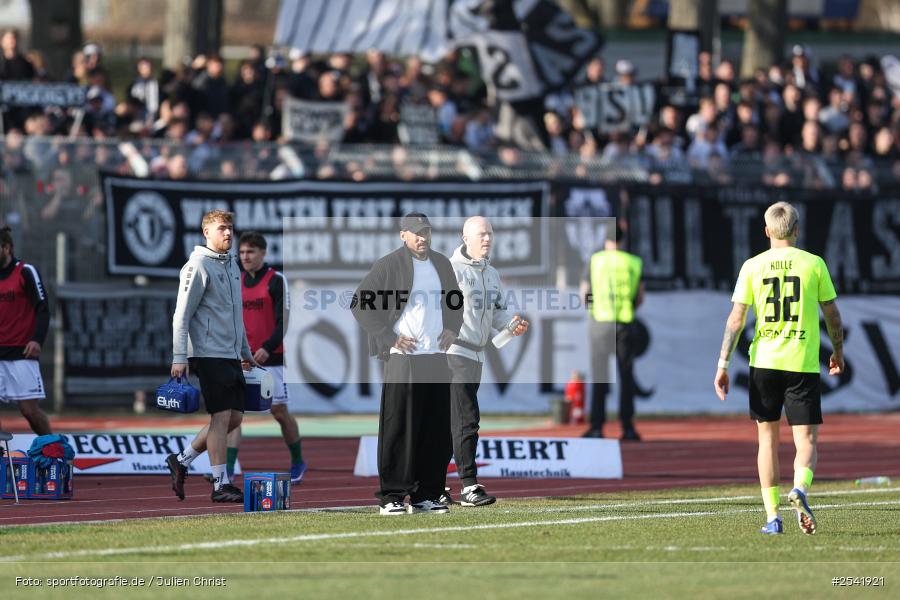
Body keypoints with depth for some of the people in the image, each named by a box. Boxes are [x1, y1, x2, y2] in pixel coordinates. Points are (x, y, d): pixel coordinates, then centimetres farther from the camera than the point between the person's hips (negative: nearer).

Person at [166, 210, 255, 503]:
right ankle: (220, 484, -6)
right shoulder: (198, 266, -9)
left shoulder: (232, 266, 17)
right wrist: (179, 358, -18)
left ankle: (182, 460, 19)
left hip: (231, 355, 9)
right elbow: (181, 315, -12)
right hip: (209, 354, -9)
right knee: (222, 416, -9)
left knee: (234, 416, 8)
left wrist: (245, 352, 26)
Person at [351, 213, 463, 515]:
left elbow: (456, 301, 29)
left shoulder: (442, 264, 14)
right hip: (402, 356, -6)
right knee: (398, 429, -6)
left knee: (436, 431, 5)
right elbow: (360, 304, -6)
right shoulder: (388, 265, -5)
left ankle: (426, 496, 11)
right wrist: (389, 338, -11)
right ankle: (391, 498, -4)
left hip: (437, 356, 6)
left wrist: (453, 329, 10)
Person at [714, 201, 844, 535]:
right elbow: (832, 315, 6)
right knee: (806, 440, 2)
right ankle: (800, 489, -29)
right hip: (803, 364, -1)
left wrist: (723, 364, 1)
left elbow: (736, 318, -3)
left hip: (764, 361, 1)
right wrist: (838, 352, 22)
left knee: (768, 437, 13)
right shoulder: (814, 264, 0)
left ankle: (772, 517, 11)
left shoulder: (753, 266, 1)